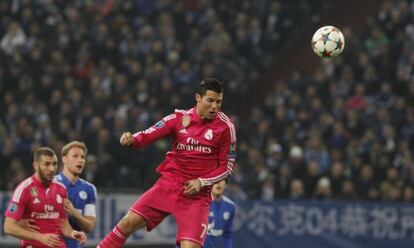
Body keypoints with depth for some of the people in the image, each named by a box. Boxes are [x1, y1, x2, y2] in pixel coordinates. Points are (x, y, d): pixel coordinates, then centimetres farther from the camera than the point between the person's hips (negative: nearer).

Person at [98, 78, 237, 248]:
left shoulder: (225, 126, -4)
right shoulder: (179, 118, 1)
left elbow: (227, 166, 1)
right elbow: (148, 135, -3)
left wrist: (201, 182, -11)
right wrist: (131, 139, -25)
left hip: (197, 194, -2)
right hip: (167, 185, 2)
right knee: (128, 223, -6)